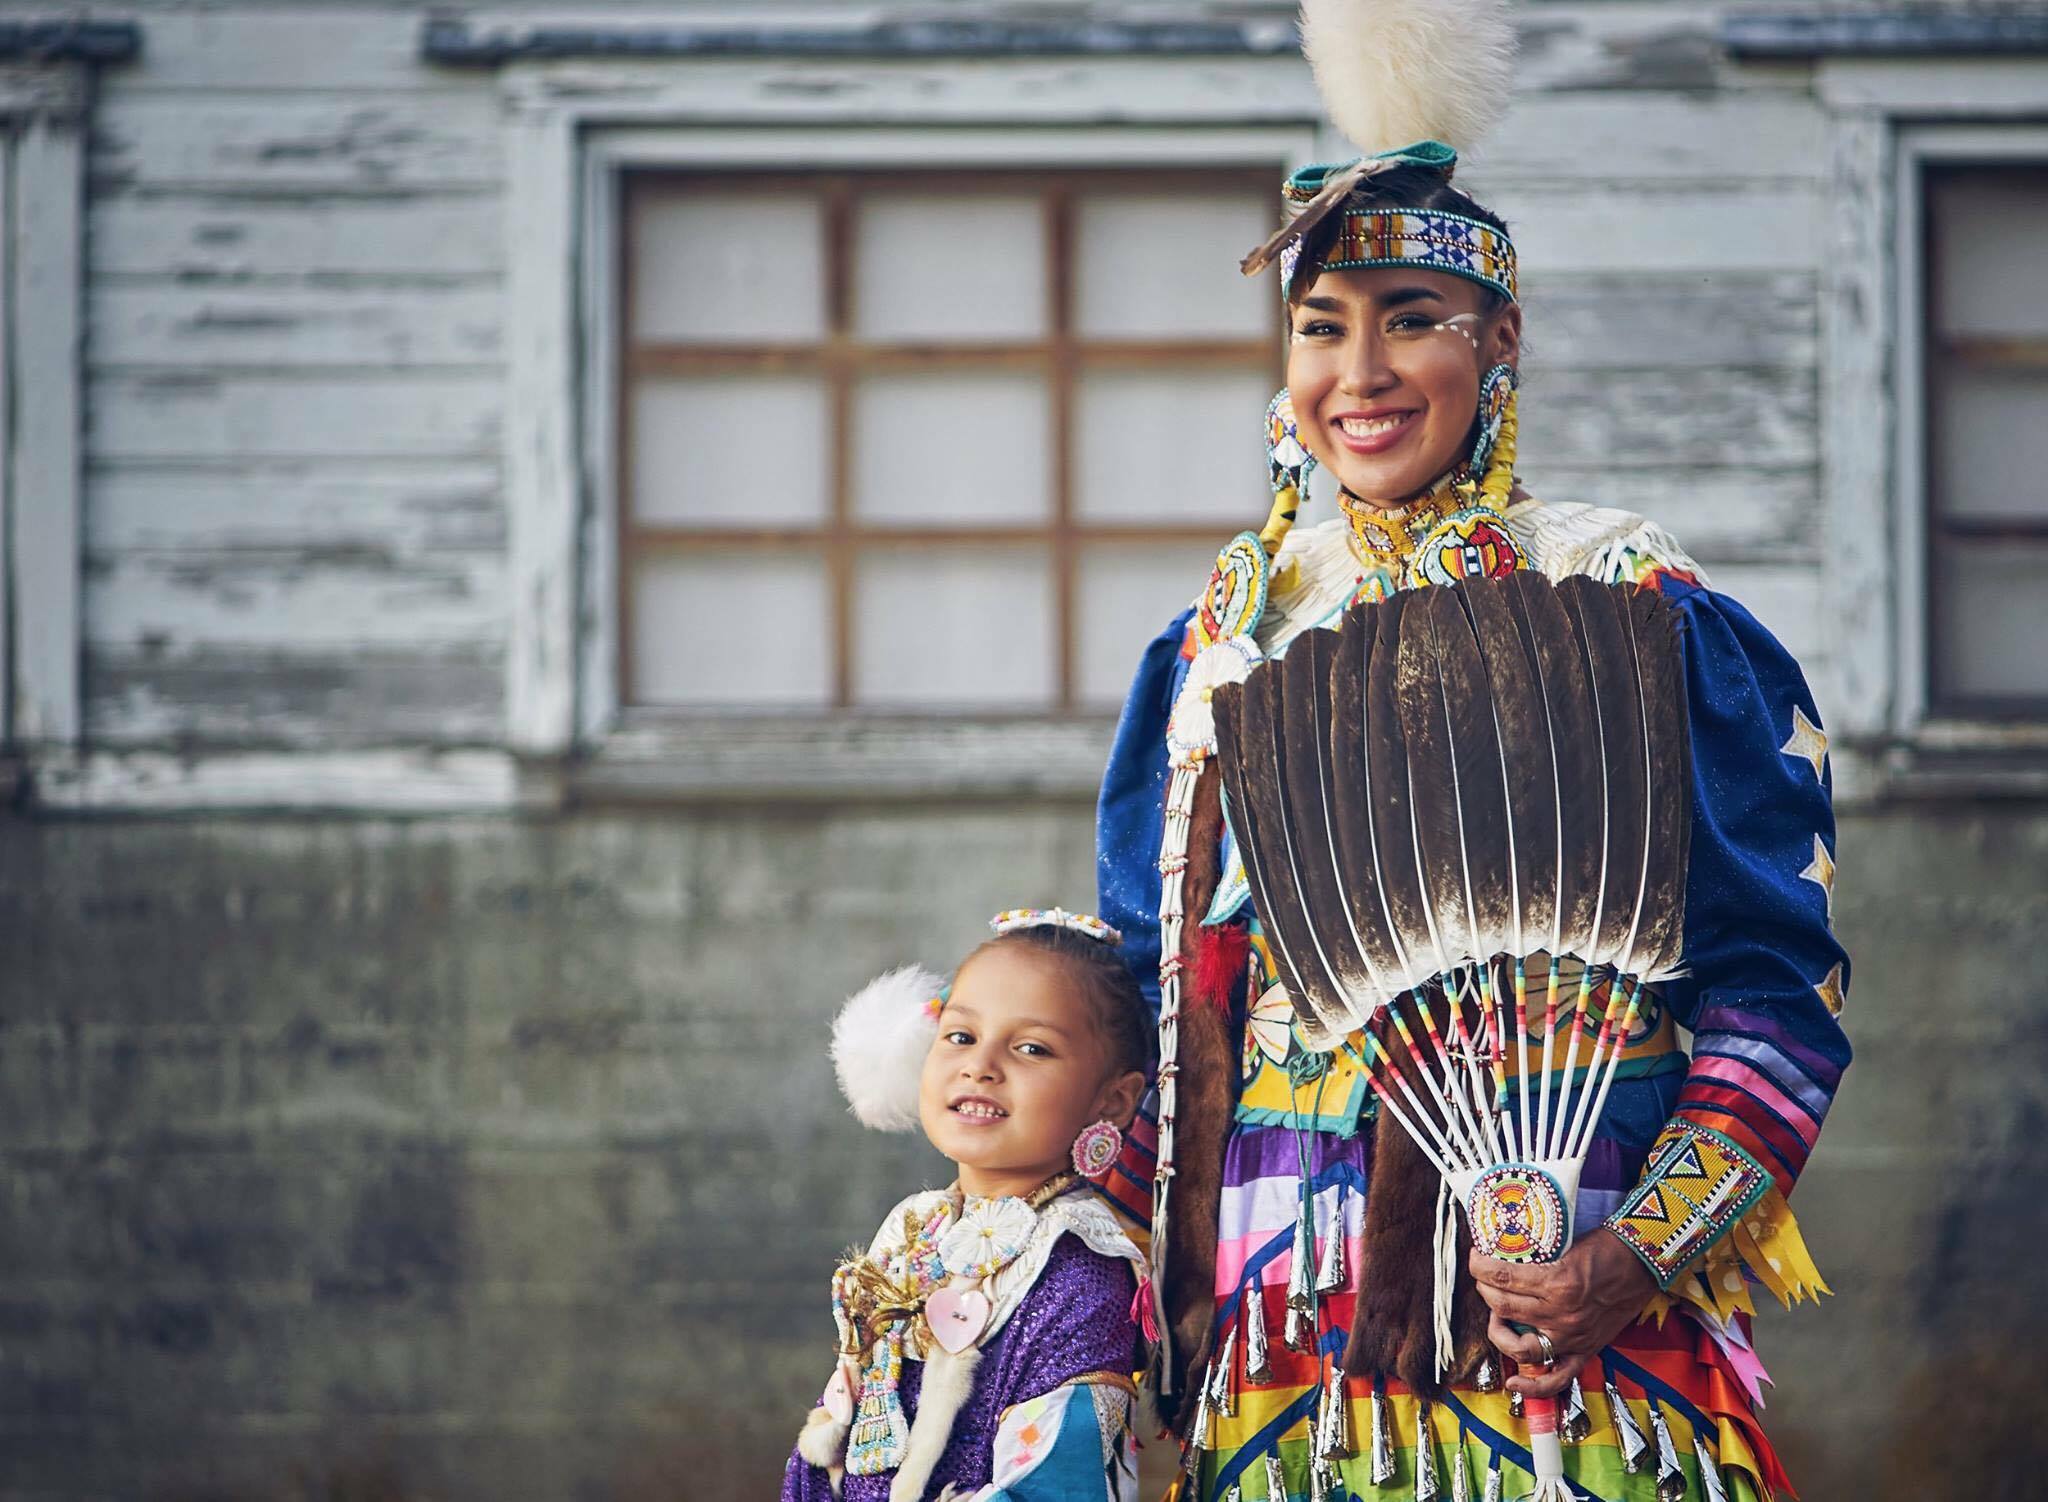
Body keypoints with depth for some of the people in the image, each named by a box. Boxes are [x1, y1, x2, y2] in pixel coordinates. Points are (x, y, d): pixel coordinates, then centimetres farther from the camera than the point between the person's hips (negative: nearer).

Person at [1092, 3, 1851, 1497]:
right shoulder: (1229, 632, 13)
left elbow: (1783, 994, -5)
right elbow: (1164, 996, 18)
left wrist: (1642, 1255, -18)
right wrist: (1165, 1292, 8)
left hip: (1552, 1330, -4)